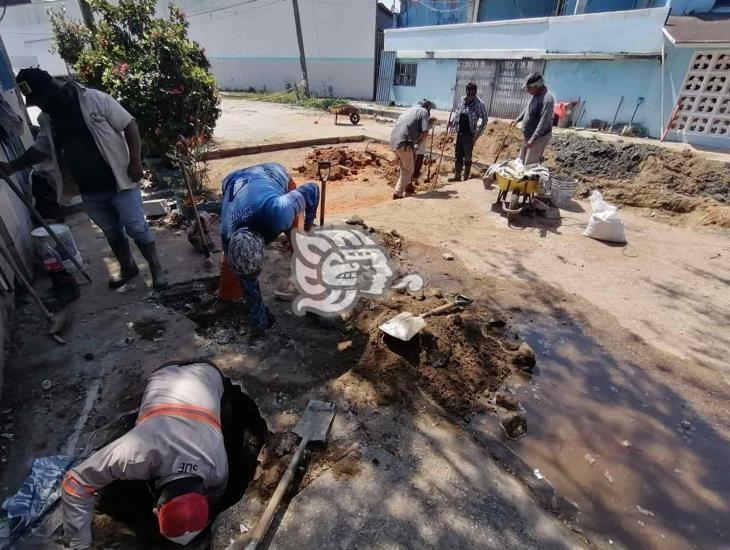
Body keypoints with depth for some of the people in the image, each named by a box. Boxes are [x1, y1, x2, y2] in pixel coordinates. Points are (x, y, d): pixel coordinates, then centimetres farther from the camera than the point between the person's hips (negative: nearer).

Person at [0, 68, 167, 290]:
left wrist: (135, 161, -17)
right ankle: (127, 268, 33)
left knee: (136, 228, -3)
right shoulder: (47, 120, 7)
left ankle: (156, 268, 12)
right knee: (112, 232, 15)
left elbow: (129, 125, -11)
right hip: (88, 191, 6)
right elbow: (41, 148, 20)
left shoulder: (94, 99, -11)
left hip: (119, 182, -6)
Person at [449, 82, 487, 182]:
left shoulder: (479, 104, -10)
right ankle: (457, 176, 21)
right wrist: (454, 128, 12)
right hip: (460, 133, 6)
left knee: (467, 157, -1)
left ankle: (466, 179, 7)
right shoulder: (463, 100, 7)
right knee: (458, 156, 11)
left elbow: (484, 120, -10)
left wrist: (477, 134, -16)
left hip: (469, 134, -6)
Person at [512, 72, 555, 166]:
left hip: (539, 137, -10)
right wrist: (518, 119, 25)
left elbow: (543, 122, -31)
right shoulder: (536, 95, 4)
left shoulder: (547, 99, -26)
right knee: (522, 160, 21)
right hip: (529, 136, 10)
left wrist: (533, 139, -35)